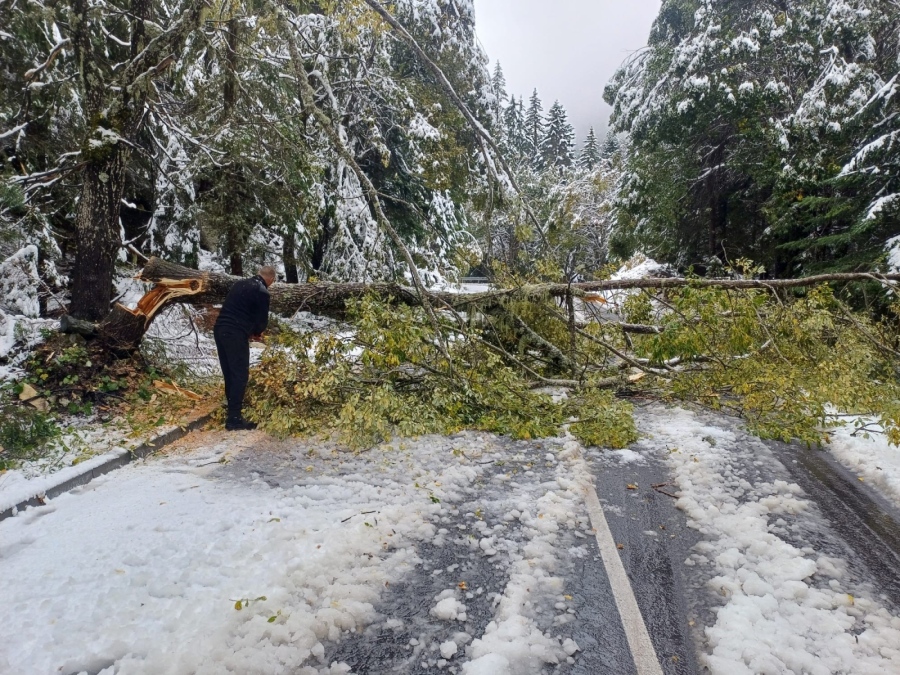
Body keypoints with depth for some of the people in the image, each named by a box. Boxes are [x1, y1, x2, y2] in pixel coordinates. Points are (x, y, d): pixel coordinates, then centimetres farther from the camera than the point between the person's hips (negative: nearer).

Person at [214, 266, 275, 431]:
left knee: (229, 373, 15)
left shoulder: (241, 284, 19)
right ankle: (234, 419, -2)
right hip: (235, 334, -8)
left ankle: (233, 411, 24)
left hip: (220, 329, 8)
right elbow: (262, 320, -2)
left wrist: (249, 330, 21)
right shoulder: (262, 292, -4)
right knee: (240, 375, -3)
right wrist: (256, 332, 20)